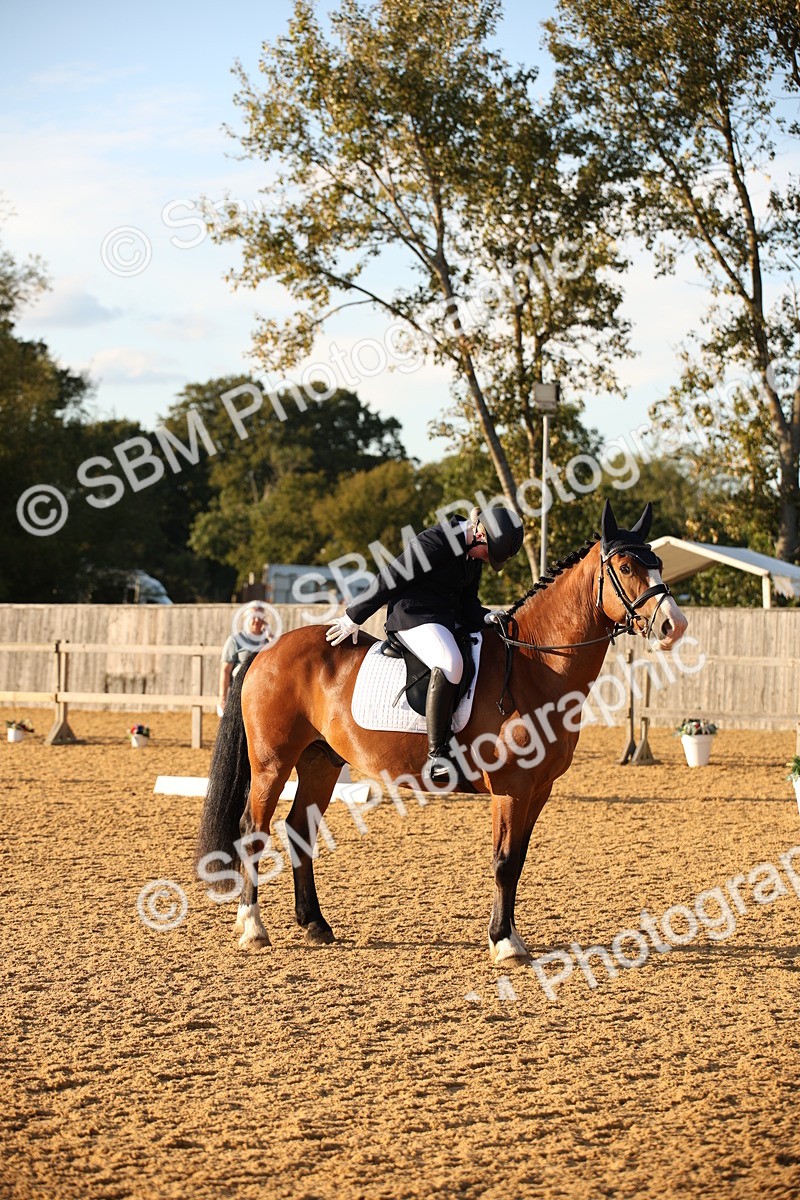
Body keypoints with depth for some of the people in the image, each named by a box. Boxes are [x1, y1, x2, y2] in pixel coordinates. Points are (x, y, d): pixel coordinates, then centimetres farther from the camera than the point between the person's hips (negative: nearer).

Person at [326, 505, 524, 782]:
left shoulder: (474, 556, 13)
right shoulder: (434, 542, -16)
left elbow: (467, 605, 17)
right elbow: (389, 580, -12)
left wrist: (487, 617, -6)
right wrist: (352, 619, -7)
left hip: (448, 622, 10)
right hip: (413, 617, -10)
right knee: (450, 662, -35)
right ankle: (436, 756, -39)